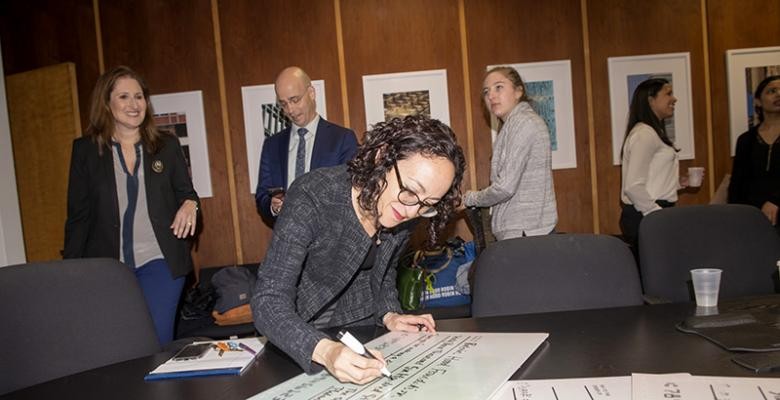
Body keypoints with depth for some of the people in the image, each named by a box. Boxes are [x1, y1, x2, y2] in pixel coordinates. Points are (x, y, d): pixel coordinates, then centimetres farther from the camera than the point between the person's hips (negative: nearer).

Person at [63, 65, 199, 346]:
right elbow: (78, 214, 6)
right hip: (106, 267, 0)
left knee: (158, 343, -2)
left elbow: (186, 194, 12)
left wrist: (190, 205, -13)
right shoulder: (85, 149, 5)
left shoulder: (167, 145, 6)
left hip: (159, 262, 0)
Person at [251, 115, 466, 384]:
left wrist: (388, 315, -9)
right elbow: (269, 301, -28)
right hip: (300, 337, -2)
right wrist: (324, 350, -43)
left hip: (361, 329, 2)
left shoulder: (404, 212, -10)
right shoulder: (313, 198, -26)